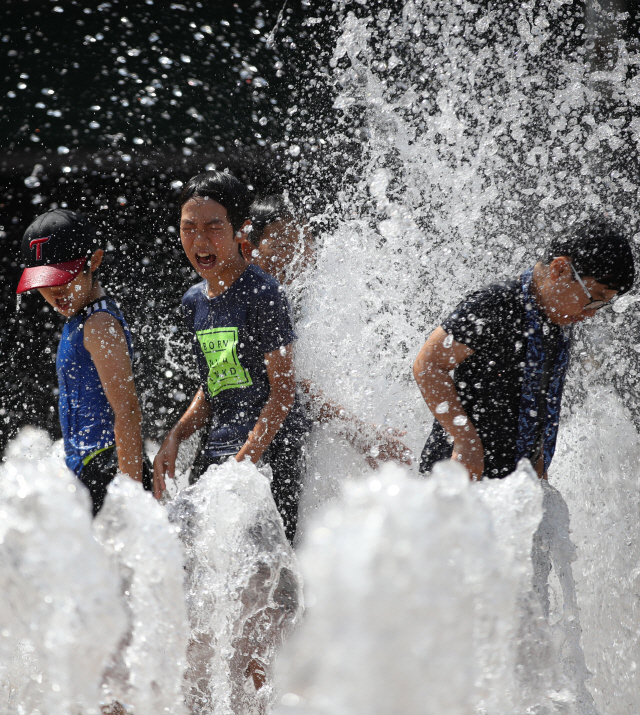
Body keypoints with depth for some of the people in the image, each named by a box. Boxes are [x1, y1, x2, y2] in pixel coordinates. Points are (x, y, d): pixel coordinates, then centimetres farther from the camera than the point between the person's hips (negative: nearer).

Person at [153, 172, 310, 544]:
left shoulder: (263, 294, -11)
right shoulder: (194, 301, 12)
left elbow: (283, 392, -13)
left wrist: (244, 463, -19)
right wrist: (175, 437, 6)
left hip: (269, 450, -7)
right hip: (215, 451, 7)